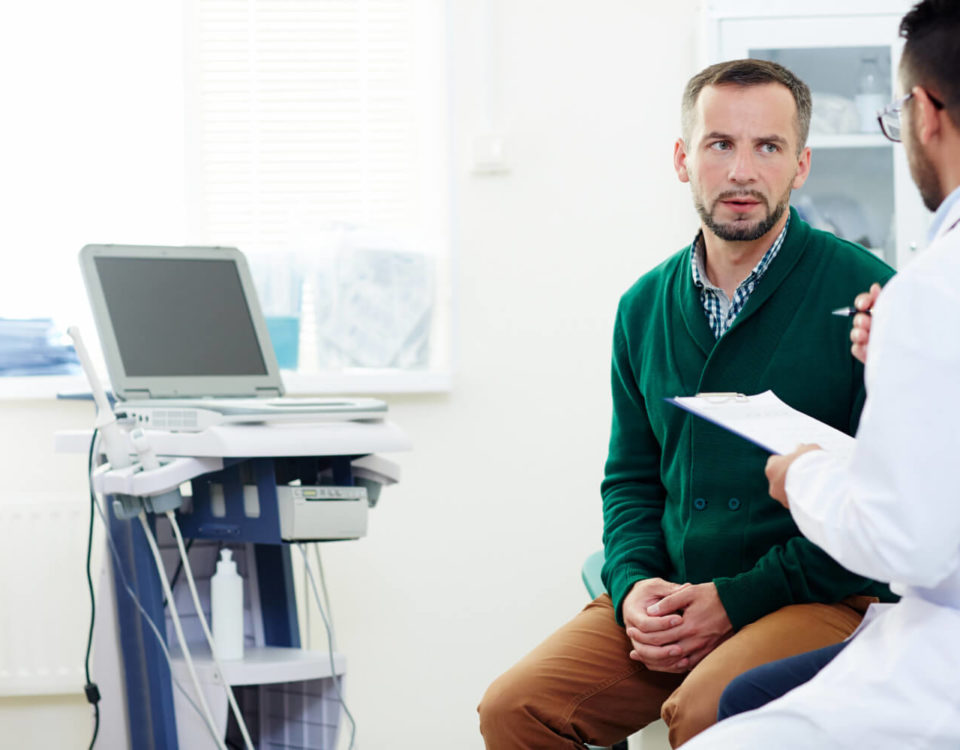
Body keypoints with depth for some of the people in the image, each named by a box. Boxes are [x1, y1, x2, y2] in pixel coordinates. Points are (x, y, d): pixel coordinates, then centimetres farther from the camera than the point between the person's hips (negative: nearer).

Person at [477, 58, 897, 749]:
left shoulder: (863, 292, -6)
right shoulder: (646, 306, 12)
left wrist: (737, 599, -14)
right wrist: (635, 583, -2)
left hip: (822, 599, -5)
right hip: (670, 595, 5)